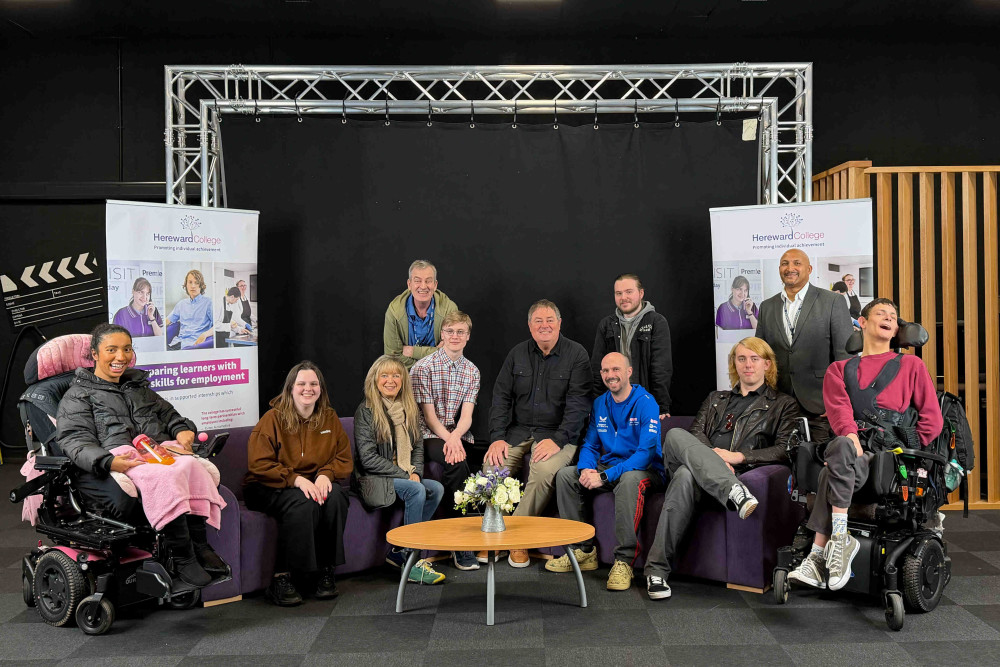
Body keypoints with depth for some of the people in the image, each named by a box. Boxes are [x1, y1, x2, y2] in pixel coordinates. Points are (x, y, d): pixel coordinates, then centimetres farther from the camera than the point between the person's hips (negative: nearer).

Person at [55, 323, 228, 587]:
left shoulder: (138, 387, 32)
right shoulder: (78, 396, 12)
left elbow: (168, 414, 36)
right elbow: (76, 442, -3)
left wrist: (183, 431, 9)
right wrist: (109, 462, -25)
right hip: (117, 465, -5)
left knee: (194, 469, -31)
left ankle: (199, 547, -26)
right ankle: (181, 556, -28)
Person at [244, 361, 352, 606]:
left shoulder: (330, 418, 10)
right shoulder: (273, 418, -4)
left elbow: (345, 459, 8)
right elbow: (258, 464, -11)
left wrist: (326, 475, -15)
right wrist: (296, 479, -24)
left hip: (317, 483, 4)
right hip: (271, 488, -4)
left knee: (334, 497, -30)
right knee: (303, 503, -35)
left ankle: (325, 572, -20)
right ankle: (281, 579, -30)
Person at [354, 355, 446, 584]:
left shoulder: (409, 410, 12)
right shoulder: (366, 411, -8)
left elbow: (418, 446, 17)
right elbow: (368, 458, -14)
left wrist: (416, 472, -4)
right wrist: (405, 475, -17)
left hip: (405, 476, 7)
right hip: (374, 480, -7)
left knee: (437, 488, -19)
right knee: (417, 490, -30)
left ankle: (399, 551, -12)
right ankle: (412, 563, -26)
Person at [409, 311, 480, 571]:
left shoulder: (472, 371, 11)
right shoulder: (423, 367, -2)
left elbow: (466, 415, -1)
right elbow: (428, 414, -7)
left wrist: (455, 437, -22)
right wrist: (448, 439, -23)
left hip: (458, 435, 4)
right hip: (429, 435, -4)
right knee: (457, 464, -32)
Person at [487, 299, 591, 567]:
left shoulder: (576, 354, -2)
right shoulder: (517, 353, 10)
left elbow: (578, 404, -9)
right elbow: (501, 397, 8)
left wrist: (557, 440, -20)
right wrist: (497, 437, -6)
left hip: (558, 434, -3)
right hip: (518, 430, 4)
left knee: (545, 469, -33)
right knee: (493, 465, -24)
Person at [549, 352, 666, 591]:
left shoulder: (646, 403, -14)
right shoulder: (600, 404, 8)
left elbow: (647, 453, -22)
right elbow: (589, 444, 12)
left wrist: (604, 477, -28)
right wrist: (586, 469, -14)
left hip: (645, 471, -7)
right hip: (609, 467, 7)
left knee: (629, 479, -39)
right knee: (565, 475, -10)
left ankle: (624, 561, -33)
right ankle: (584, 551, -6)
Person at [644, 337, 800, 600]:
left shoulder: (783, 405, 21)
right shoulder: (715, 399, 33)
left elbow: (785, 450, 4)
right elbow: (695, 433, 15)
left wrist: (738, 456, -10)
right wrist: (713, 458, -9)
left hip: (739, 473, -3)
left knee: (686, 476, -38)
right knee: (676, 435, -31)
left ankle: (657, 569, -39)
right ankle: (733, 491, -47)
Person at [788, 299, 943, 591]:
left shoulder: (911, 365, 20)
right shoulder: (840, 369, 24)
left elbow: (933, 420, 13)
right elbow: (839, 408, 3)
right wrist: (851, 437, -18)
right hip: (856, 448, 2)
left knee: (831, 473, -33)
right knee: (840, 447, -37)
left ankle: (819, 555, -32)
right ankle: (840, 541, -35)